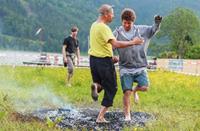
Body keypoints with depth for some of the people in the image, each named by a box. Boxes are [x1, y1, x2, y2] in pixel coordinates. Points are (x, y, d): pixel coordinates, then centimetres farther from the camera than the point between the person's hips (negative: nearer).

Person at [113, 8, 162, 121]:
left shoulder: (141, 30, 3)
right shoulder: (117, 33, -1)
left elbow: (153, 30, 1)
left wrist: (157, 23, -20)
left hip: (140, 66, 1)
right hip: (125, 67, -1)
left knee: (145, 87, -15)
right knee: (127, 92, -7)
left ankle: (135, 90, 22)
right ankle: (127, 115, 9)